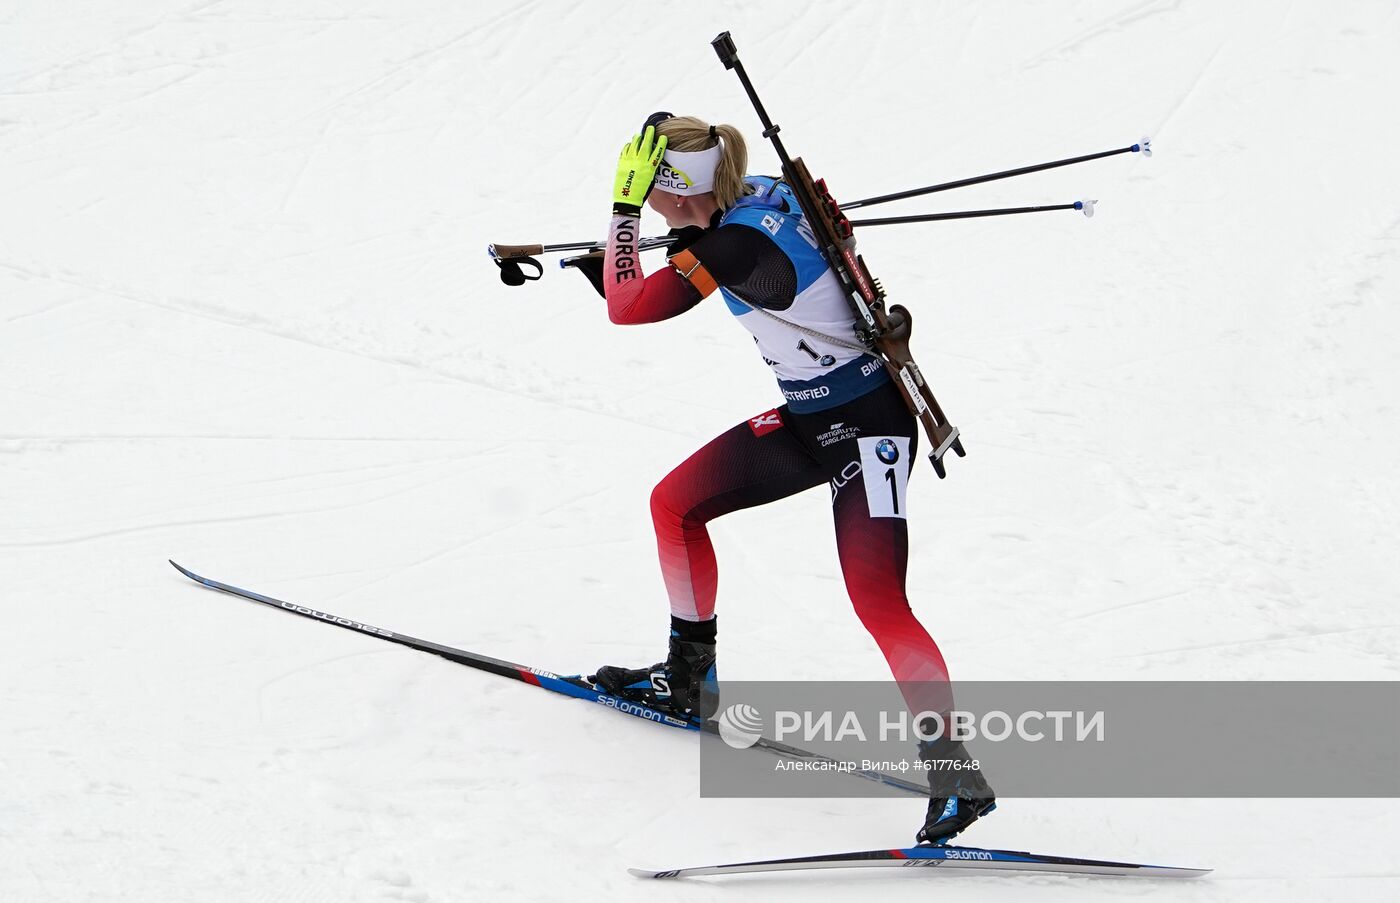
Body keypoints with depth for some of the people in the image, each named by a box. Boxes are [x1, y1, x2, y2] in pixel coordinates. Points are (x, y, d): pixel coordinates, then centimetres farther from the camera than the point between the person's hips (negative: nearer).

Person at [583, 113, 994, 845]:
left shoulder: (734, 246, -27)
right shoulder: (759, 196, -2)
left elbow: (627, 307, -20)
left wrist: (624, 206, -14)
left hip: (867, 426, -10)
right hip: (808, 418, 10)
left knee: (877, 601, -19)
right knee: (674, 504, 12)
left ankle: (958, 773, -16)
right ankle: (689, 679, 28)